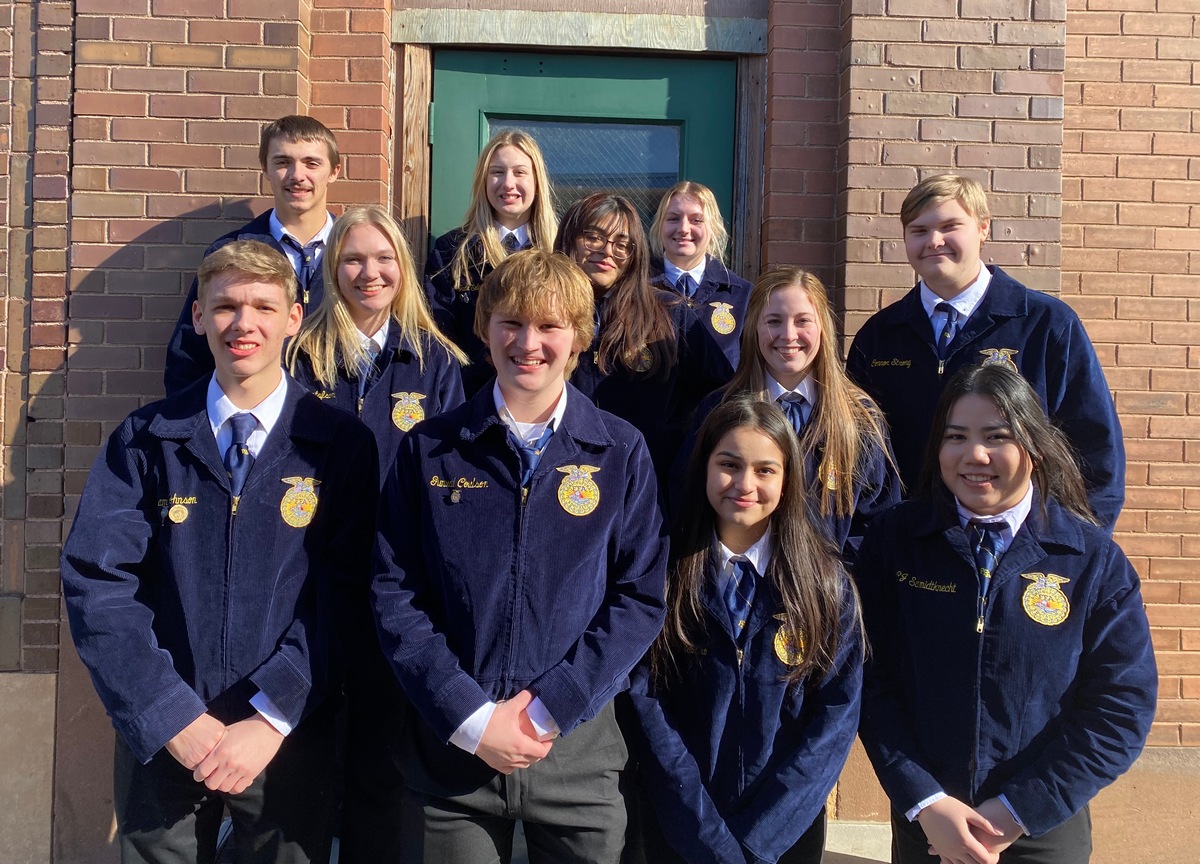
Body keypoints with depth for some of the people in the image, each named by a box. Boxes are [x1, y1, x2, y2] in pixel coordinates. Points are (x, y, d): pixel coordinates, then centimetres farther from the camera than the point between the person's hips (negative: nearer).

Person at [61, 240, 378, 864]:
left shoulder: (338, 444, -3)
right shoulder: (146, 440, 0)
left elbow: (342, 594, -8)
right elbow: (96, 582, -7)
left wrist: (271, 718, -16)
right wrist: (171, 718, -15)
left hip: (289, 738, 0)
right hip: (160, 740, 1)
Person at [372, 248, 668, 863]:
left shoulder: (621, 453, -1)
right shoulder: (429, 450, -1)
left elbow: (642, 597, -3)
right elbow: (395, 594, -3)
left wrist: (549, 707, -12)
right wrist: (470, 718, -12)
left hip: (579, 745, 0)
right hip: (449, 748, 0)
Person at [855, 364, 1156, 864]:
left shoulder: (1096, 561, -8)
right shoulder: (893, 541, -6)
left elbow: (1122, 707, -9)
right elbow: (871, 679, -7)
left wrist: (1017, 812, -13)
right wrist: (925, 801, -15)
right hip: (920, 822, 1)